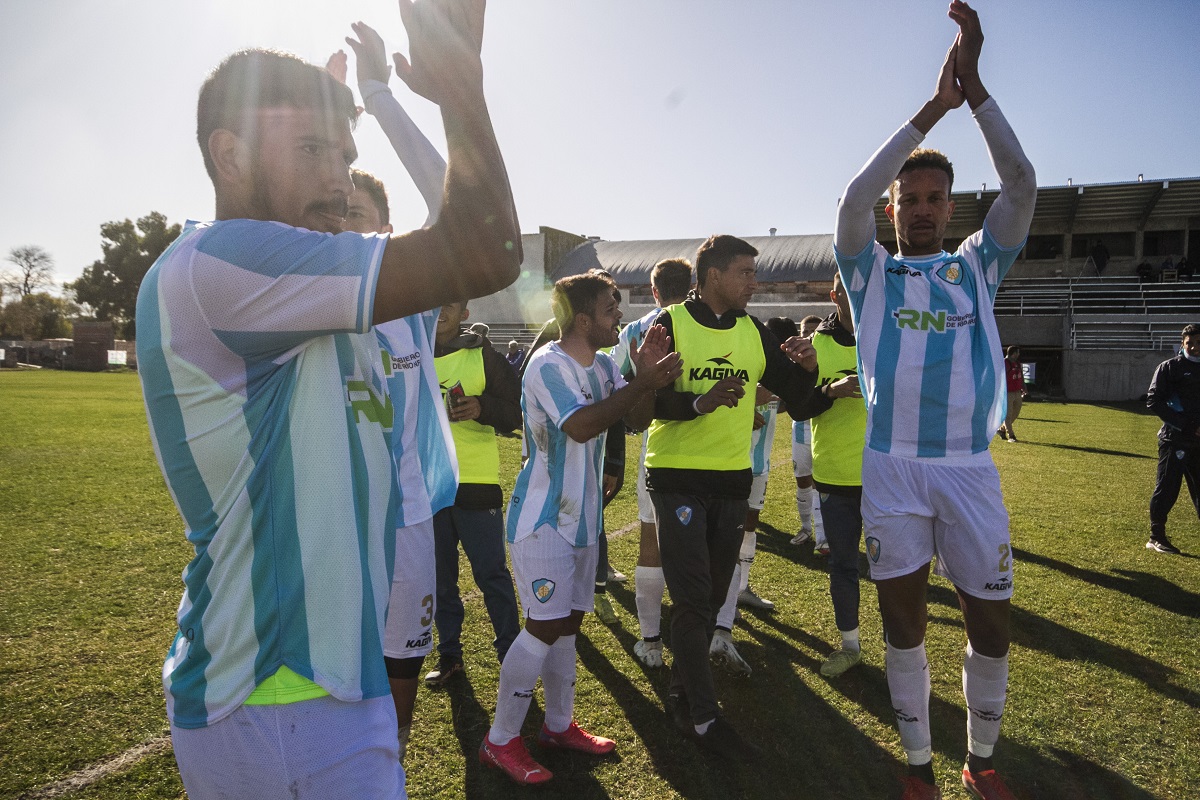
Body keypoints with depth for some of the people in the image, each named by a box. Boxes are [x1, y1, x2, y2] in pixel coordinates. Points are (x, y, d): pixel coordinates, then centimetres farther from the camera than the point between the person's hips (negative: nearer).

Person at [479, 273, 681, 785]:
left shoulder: (603, 366, 7)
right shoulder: (548, 365, -18)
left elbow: (638, 419, 5)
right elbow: (581, 425, -31)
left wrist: (646, 376, -12)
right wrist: (641, 383, -30)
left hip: (581, 515, 8)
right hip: (542, 518, -8)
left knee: (567, 622, 15)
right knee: (545, 626, -8)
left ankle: (559, 725, 30)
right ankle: (501, 740, 8)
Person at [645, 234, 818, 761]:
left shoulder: (753, 332, 8)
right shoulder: (671, 324, -7)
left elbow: (791, 394, 11)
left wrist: (805, 367, -10)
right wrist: (701, 402, -30)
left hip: (732, 480, 6)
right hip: (678, 477, -6)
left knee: (712, 597, 14)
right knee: (692, 598, -4)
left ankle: (682, 692, 31)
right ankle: (702, 717, 7)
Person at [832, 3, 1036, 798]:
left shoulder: (978, 264, 12)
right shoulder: (872, 271, 7)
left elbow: (1022, 185, -2)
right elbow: (853, 198, -10)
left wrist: (975, 86, -7)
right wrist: (931, 108, -10)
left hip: (971, 470, 2)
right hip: (893, 468, -1)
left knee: (992, 626, 6)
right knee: (905, 622, 7)